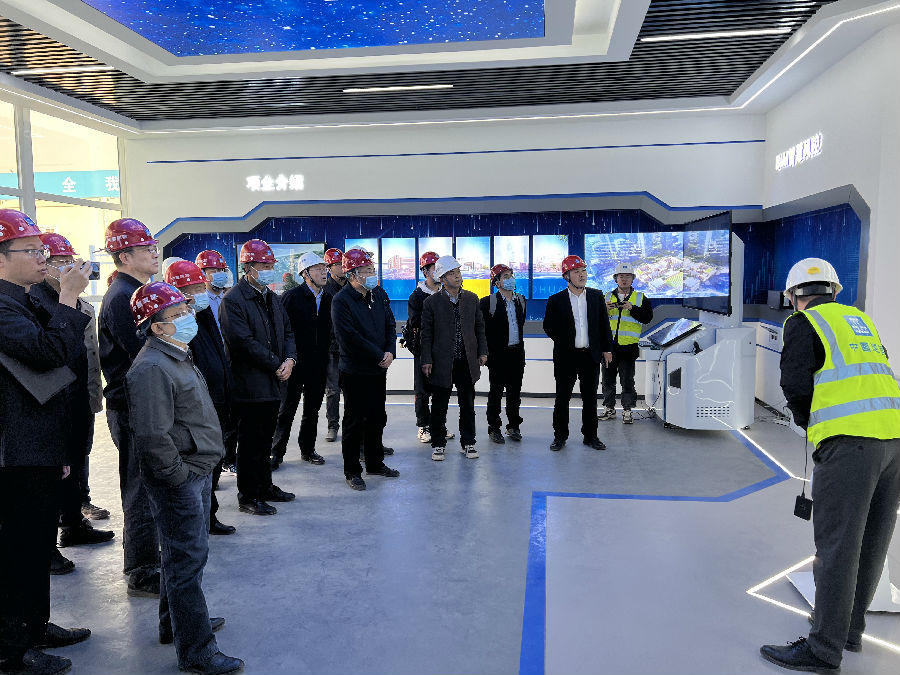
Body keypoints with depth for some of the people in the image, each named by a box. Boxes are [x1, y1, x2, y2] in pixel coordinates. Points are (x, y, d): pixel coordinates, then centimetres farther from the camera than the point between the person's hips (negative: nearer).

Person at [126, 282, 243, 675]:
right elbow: (152, 436, -27)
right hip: (178, 480, -10)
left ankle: (175, 623, 41)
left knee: (185, 553, 23)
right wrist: (180, 476, -19)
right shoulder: (152, 369, -22)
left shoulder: (178, 357, 12)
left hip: (197, 472, 10)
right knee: (188, 559, -1)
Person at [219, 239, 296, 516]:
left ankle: (265, 487, 30)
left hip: (273, 384, 8)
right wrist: (276, 365, -16)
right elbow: (244, 342, -19)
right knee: (250, 443, 2)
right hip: (250, 386, -8)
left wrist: (290, 359, -4)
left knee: (265, 439, 18)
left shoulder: (272, 298, 14)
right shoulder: (233, 300, -12)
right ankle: (247, 496, 14)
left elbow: (287, 332, 15)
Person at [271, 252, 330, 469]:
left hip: (318, 365, 6)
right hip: (296, 362, -5)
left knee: (312, 410, 15)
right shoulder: (292, 296, -11)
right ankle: (277, 452, 16)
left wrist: (326, 358, 9)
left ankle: (308, 449, 28)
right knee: (286, 410, 4)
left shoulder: (327, 299, 7)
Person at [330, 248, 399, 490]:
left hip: (379, 369, 7)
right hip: (355, 372, -7)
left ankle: (375, 463, 32)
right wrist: (379, 356, -16)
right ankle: (352, 471, 15)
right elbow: (350, 338, -20)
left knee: (377, 418, 16)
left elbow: (390, 325, 12)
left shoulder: (379, 295, 8)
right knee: (354, 421, 3)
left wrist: (390, 351, -5)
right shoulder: (341, 301, -14)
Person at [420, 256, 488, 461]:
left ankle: (468, 443, 23)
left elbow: (480, 327, 13)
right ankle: (438, 444, 20)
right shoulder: (431, 302, -2)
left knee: (468, 405, 10)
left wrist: (482, 352, 5)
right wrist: (426, 360, -6)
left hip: (467, 362, 3)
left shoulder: (472, 299, 7)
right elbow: (426, 334, -1)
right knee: (439, 407, 7)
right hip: (442, 363, -2)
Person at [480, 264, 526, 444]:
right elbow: (483, 329, -6)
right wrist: (487, 352, -8)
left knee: (514, 392, 12)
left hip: (517, 353, 5)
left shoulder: (520, 299, 10)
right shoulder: (489, 301, -8)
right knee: (496, 392, 3)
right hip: (498, 354, -5)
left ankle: (513, 426, 24)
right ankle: (494, 428, 13)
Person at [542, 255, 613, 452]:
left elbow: (604, 323, 10)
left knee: (590, 398, 10)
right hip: (566, 356, -2)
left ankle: (590, 436, 22)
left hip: (591, 355, 2)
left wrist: (607, 348, 8)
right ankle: (560, 437, 16)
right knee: (562, 398, 4)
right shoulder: (556, 300, -2)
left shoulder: (597, 296, 6)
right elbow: (548, 326, 6)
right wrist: (563, 342, 0)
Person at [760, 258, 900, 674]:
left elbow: (796, 385, -7)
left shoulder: (804, 323, 2)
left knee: (837, 546, -3)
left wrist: (806, 422, 12)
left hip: (850, 439, -8)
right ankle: (850, 628, 30)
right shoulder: (860, 318, 22)